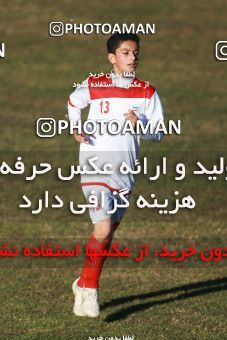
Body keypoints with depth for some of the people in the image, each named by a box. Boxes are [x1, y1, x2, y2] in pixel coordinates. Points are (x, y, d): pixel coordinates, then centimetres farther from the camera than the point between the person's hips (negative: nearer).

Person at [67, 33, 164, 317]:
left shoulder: (147, 93, 3)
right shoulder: (93, 86, -2)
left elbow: (159, 133, 2)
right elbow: (73, 102, 19)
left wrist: (139, 124, -17)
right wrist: (76, 128, 3)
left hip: (125, 170, 4)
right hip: (95, 166, -4)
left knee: (109, 231, 12)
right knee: (103, 229, -16)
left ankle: (85, 283, 31)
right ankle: (89, 290, -2)